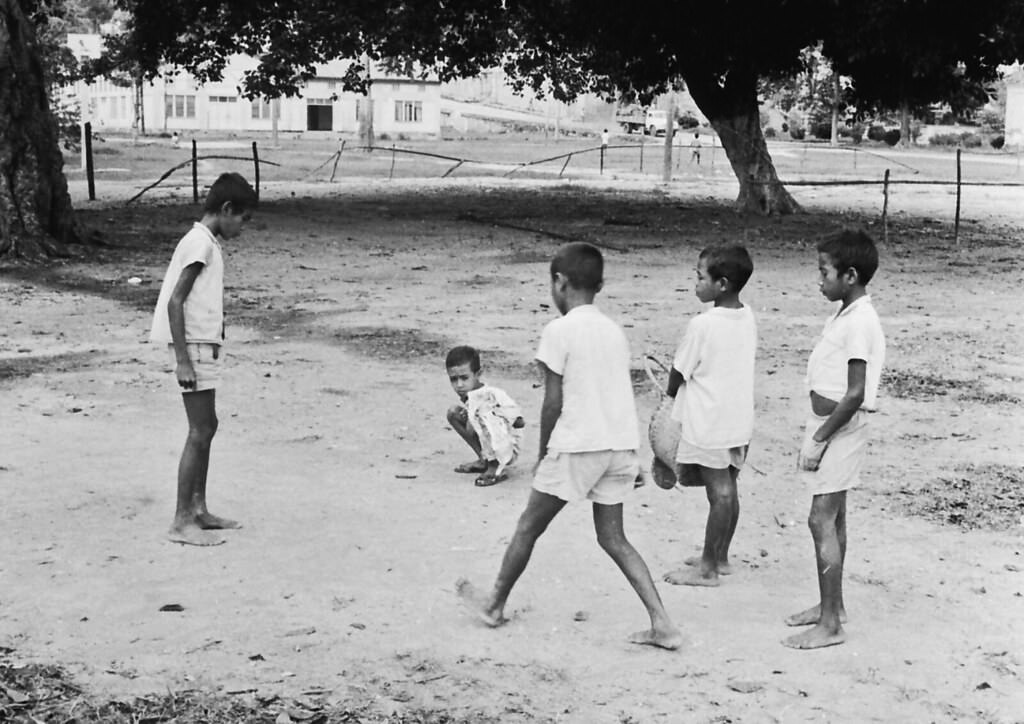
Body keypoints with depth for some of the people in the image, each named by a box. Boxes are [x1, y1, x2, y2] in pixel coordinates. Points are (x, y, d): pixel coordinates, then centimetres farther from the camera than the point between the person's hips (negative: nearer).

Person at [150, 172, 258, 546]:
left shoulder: (204, 242, 14)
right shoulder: (200, 244, -15)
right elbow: (175, 302, -20)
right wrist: (183, 359, -21)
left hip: (205, 344, 10)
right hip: (194, 346, -10)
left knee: (206, 427, 15)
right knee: (200, 432, -7)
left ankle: (198, 510, 23)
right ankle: (182, 521, -3)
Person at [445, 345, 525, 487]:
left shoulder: (493, 394, -22)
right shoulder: (466, 397, -1)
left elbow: (519, 422, -24)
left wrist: (492, 413, -22)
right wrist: (465, 416, -17)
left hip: (508, 449, -8)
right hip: (487, 448, 8)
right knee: (453, 412, -2)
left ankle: (496, 469, -19)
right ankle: (484, 460, 4)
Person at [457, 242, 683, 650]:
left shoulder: (560, 330, -9)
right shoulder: (615, 331, 11)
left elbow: (553, 401, -10)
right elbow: (614, 392, 14)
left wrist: (543, 454, 3)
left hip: (578, 445, -6)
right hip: (622, 444, 6)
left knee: (529, 527, 12)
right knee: (613, 537, 12)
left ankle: (495, 604, 28)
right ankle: (662, 624, 3)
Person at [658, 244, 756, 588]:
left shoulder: (703, 325, -19)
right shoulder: (747, 317, 3)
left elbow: (679, 373, -10)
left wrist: (670, 394, 12)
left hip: (708, 424, -7)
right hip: (740, 420, 7)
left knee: (719, 493, -1)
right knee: (727, 489, 15)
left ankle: (708, 569, 9)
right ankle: (719, 558, 28)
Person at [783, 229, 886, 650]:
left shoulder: (859, 323, -20)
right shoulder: (845, 315, 10)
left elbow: (855, 395, -23)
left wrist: (819, 440, -19)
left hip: (841, 428, -10)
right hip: (830, 425, 10)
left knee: (822, 520, -8)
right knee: (833, 518, 16)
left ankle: (830, 625, -4)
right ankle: (832, 605, 28)